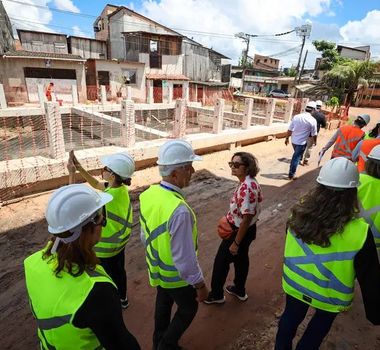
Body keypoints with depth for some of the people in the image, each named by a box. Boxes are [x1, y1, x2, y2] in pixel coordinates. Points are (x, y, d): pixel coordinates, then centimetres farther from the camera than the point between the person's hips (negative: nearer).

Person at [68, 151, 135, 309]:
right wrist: (80, 168, -4)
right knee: (119, 270, 28)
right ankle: (122, 299, 50)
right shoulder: (121, 188, -12)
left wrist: (72, 174, -22)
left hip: (106, 247, -8)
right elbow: (96, 184, 4)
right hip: (119, 241, 8)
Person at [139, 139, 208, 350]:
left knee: (163, 304, 30)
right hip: (176, 275, -7)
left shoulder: (148, 194, -13)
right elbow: (185, 259, -30)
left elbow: (145, 236, 1)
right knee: (188, 308, 23)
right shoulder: (179, 211, -38)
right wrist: (200, 285, -14)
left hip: (157, 268, 7)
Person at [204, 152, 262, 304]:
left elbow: (247, 218, -30)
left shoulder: (245, 187, -32)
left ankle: (216, 295, 31)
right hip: (248, 229, 9)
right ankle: (239, 290, 46)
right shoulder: (251, 182, -2)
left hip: (240, 231, -9)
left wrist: (235, 242, -22)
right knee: (241, 259, 25)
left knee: (221, 261, 10)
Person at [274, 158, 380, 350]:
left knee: (291, 317, 28)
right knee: (319, 326, 28)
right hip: (330, 296, -2)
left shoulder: (298, 214, -22)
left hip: (295, 283, 3)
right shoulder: (359, 233, -31)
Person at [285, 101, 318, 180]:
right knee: (296, 157, 5)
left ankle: (292, 172, 33)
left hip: (294, 140, 5)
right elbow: (314, 134, -5)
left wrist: (287, 138, 14)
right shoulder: (312, 120, -13)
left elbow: (290, 130, 2)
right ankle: (291, 175, 12)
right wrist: (315, 141, 13)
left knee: (296, 155, 24)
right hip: (302, 142, -5)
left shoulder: (296, 117, -2)